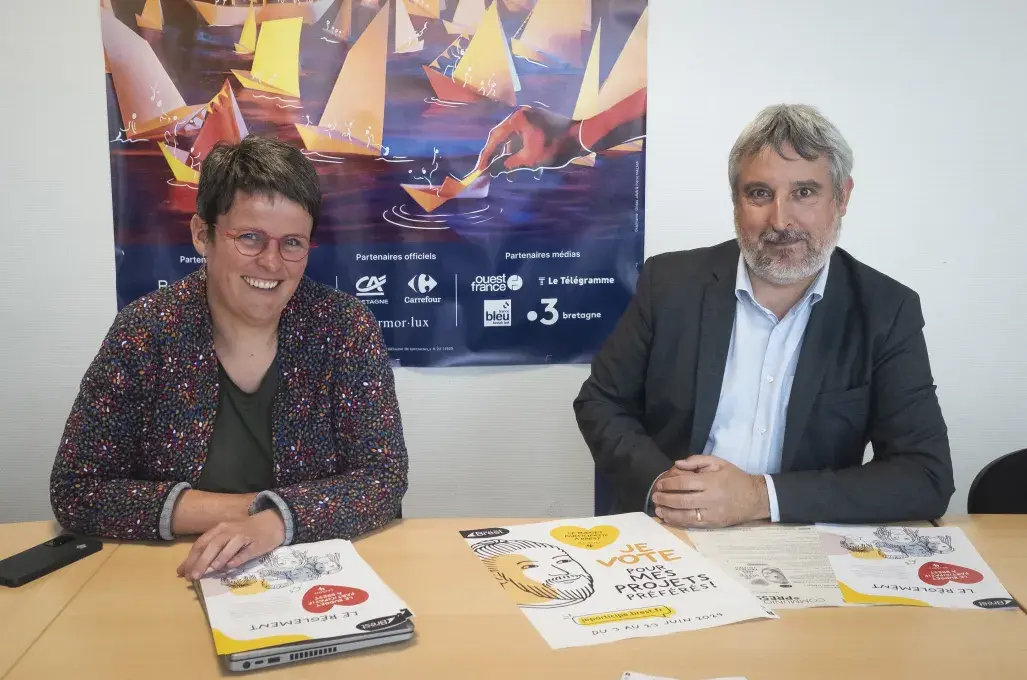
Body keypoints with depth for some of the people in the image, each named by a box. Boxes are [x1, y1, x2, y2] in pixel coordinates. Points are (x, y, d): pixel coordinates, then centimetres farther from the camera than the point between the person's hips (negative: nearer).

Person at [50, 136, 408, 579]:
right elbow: (74, 491, -8)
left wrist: (275, 521, -26)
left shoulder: (344, 327, -7)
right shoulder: (145, 331, -7)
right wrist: (249, 508, -16)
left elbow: (385, 478, -9)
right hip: (177, 582, 0)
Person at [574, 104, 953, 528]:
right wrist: (659, 482, -14)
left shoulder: (886, 312, -4)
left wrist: (761, 497, -20)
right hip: (665, 540, 1)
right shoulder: (670, 282, -2)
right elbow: (600, 403, 5)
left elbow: (927, 477, -9)